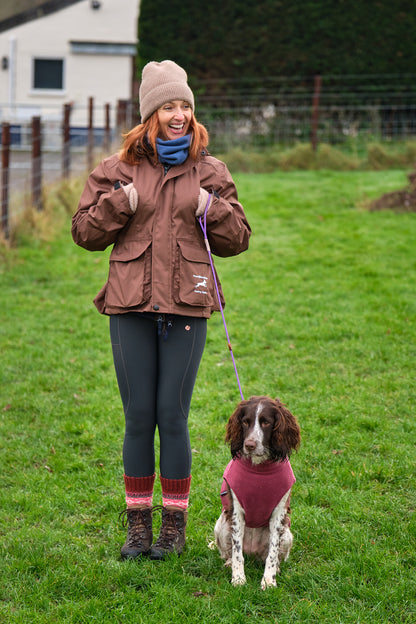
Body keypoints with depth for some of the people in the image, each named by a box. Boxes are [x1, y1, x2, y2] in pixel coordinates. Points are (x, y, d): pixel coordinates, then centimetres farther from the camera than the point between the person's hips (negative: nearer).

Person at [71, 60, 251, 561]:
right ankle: (137, 523, 14)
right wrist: (119, 203, -8)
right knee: (138, 417, 3)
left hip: (187, 310, 0)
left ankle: (174, 524, 12)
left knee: (173, 417, -1)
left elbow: (238, 240, 13)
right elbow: (85, 232, 8)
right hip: (131, 310, 0)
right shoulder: (119, 168, 8)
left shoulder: (210, 172, 10)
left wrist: (215, 210, -6)